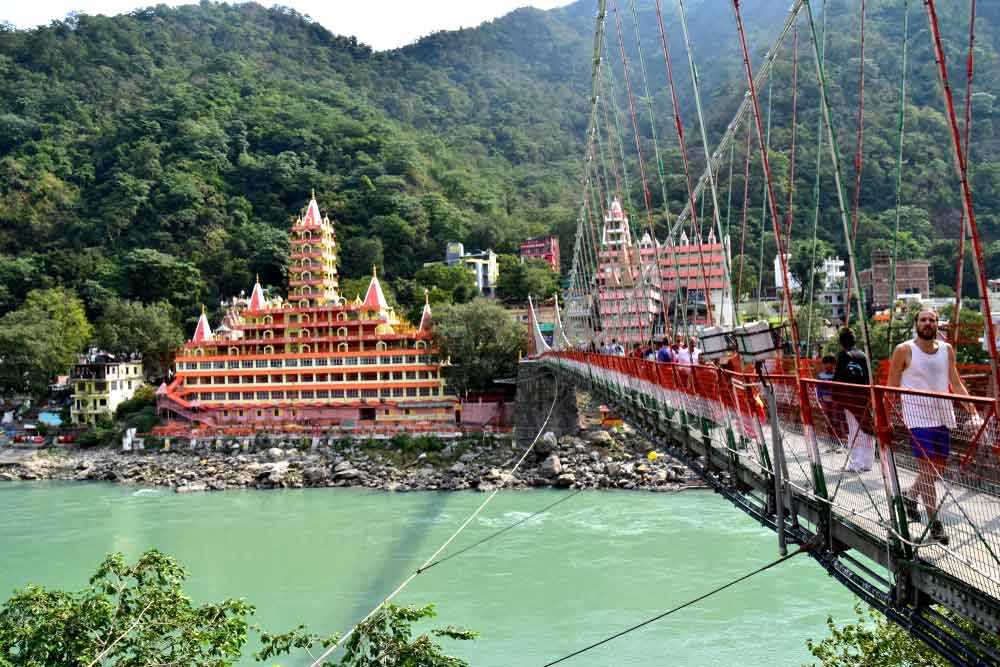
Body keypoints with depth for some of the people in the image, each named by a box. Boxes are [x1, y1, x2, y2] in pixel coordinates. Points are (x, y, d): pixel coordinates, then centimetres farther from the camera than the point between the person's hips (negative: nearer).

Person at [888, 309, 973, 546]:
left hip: (942, 417, 5)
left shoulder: (947, 350, 7)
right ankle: (934, 522, 2)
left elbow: (956, 384, 10)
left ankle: (910, 495, 39)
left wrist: (974, 412, 2)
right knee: (927, 470, -6)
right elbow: (891, 387, -2)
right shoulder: (904, 350, -6)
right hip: (917, 417, -5)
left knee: (939, 467, 14)